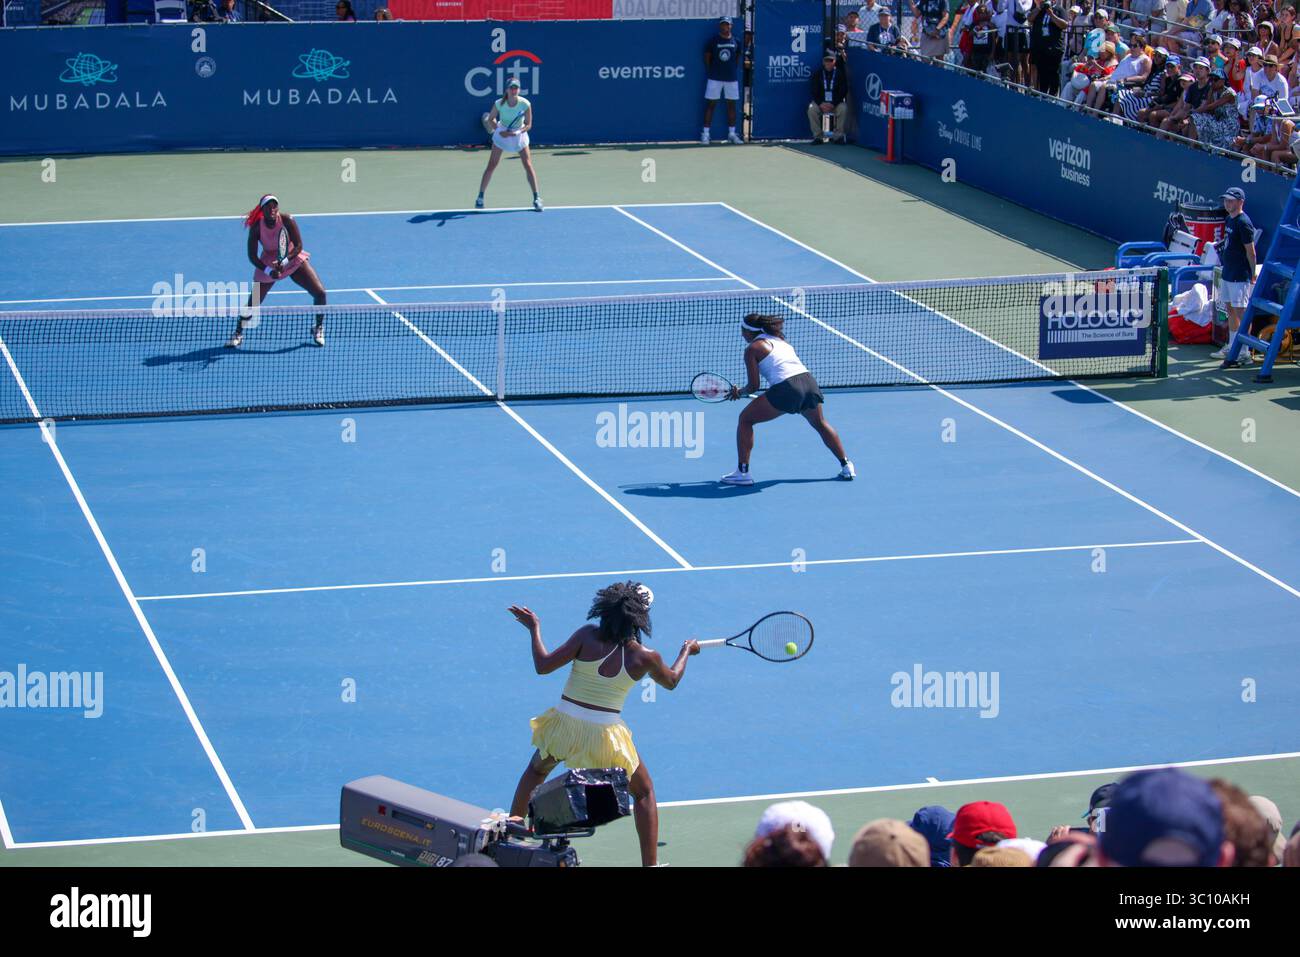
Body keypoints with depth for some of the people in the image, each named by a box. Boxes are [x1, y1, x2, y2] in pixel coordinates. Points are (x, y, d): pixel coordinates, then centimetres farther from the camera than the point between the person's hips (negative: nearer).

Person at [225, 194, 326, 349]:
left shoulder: (286, 220, -22)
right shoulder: (256, 227, -21)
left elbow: (298, 246, -19)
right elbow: (252, 256, -16)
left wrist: (284, 262, -33)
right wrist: (268, 271, -28)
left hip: (293, 259, 0)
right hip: (268, 265, 0)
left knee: (320, 292, -11)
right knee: (253, 302, -7)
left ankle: (318, 329, 13)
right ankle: (238, 334, 17)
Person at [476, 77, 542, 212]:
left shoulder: (525, 104, -21)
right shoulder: (499, 104, -21)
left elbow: (528, 125, -11)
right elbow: (490, 119, -5)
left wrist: (517, 132, -28)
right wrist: (499, 131, -21)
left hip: (519, 135, 0)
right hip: (502, 134, 0)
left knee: (528, 164, -8)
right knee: (491, 166, -2)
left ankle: (536, 198, 1)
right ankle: (480, 197, 7)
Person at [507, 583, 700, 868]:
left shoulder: (588, 635, -12)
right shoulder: (645, 658, -9)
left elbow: (543, 666, -11)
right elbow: (671, 681, 13)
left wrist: (534, 628, 3)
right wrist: (686, 651, 31)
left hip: (563, 726, 1)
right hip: (604, 736, -1)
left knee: (536, 770, 33)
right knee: (643, 792, 20)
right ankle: (650, 863, 13)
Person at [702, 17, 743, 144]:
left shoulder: (736, 42, 6)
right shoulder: (713, 41, -3)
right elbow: (707, 58, 3)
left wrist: (734, 71, 8)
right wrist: (710, 72, 0)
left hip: (732, 78, 3)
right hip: (715, 78, -3)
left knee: (731, 105, 7)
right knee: (710, 104, -1)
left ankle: (732, 134, 15)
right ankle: (705, 133, 2)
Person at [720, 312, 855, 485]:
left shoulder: (752, 348, 5)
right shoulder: (779, 340, 26)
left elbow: (753, 386, 3)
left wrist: (739, 392, 22)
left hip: (786, 388, -7)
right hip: (808, 379, 7)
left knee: (745, 419, 8)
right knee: (820, 424, 33)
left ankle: (742, 473, 3)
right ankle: (846, 466, 36)